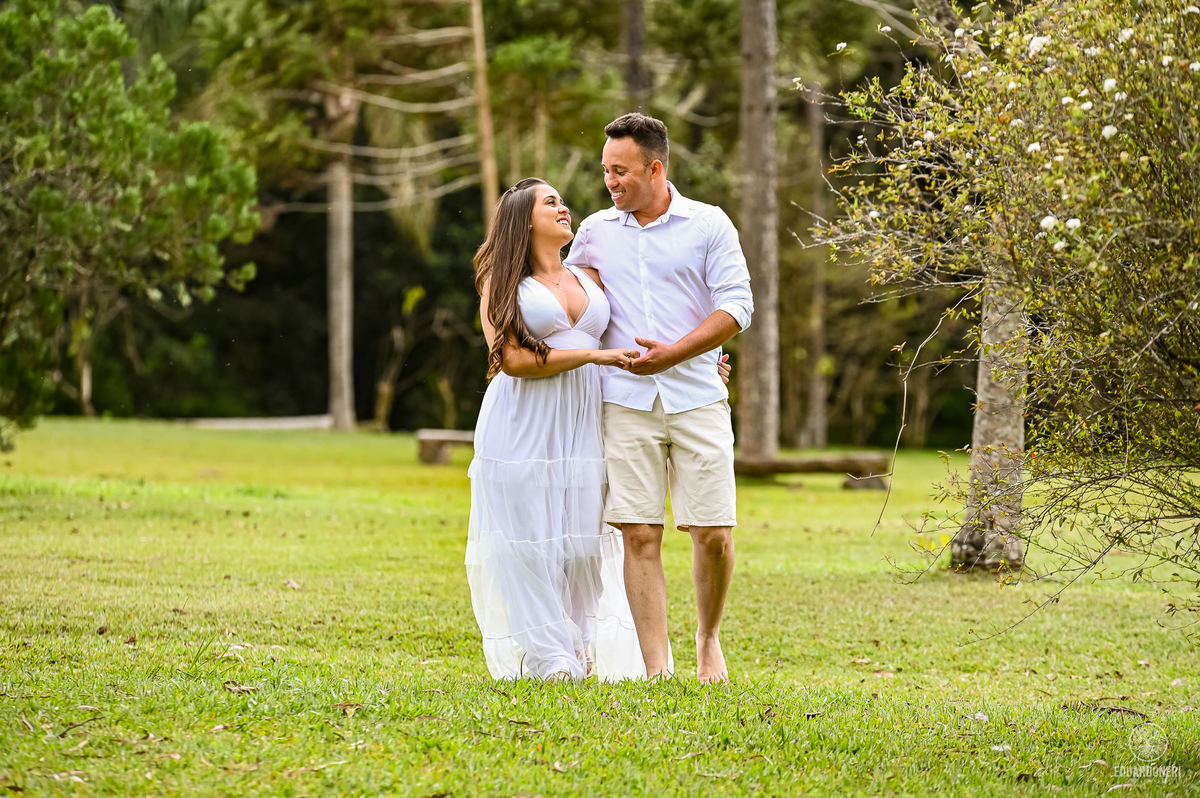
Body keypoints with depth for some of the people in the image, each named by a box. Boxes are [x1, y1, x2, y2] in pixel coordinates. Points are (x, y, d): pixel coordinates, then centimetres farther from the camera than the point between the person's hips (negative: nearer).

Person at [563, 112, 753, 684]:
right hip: (626, 403, 2)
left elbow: (737, 307, -3)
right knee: (639, 535, -5)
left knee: (714, 534, -4)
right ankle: (656, 668, -3)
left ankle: (708, 638, 22)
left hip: (697, 399, -2)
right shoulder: (596, 231, 11)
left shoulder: (709, 225, 3)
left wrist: (673, 353, -12)